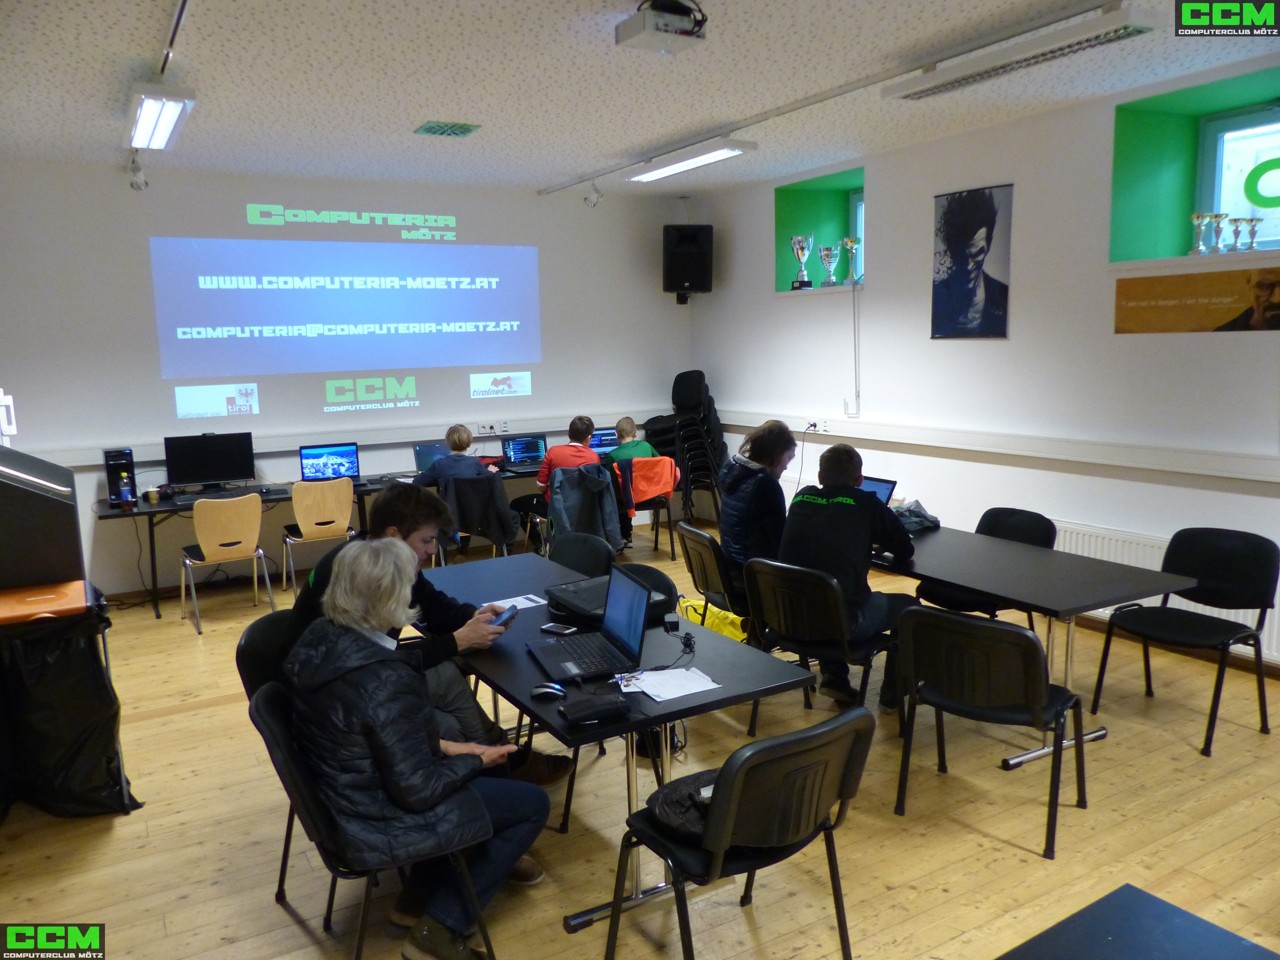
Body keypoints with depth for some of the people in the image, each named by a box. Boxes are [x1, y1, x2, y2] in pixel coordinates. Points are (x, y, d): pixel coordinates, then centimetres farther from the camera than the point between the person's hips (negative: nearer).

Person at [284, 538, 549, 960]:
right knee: (533, 804, 5)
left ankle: (421, 891, 32)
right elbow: (418, 791, -24)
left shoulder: (318, 637, -8)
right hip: (377, 824, -8)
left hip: (341, 797, 8)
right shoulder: (387, 682, -33)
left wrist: (444, 746, 4)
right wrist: (476, 760, -7)